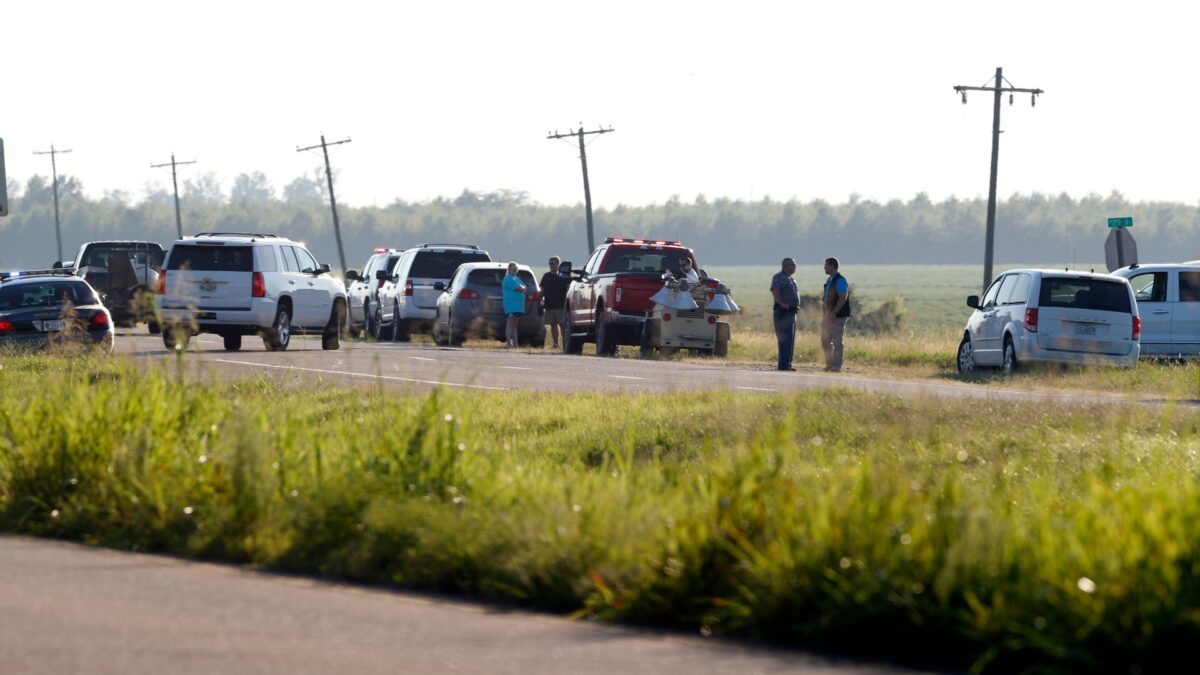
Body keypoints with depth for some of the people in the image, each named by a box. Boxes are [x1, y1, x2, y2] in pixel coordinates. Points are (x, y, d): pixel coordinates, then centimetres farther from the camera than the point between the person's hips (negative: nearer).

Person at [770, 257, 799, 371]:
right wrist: (783, 305, -22)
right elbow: (774, 292, -20)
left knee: (790, 340, 11)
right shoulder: (779, 277, -9)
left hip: (791, 312, 10)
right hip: (783, 312, -10)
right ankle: (783, 365, -15)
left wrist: (797, 306, 14)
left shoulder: (791, 279, 21)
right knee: (785, 339, -13)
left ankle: (787, 364, 16)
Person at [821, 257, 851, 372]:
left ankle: (836, 366, -5)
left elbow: (843, 298, -20)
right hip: (828, 316, 10)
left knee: (837, 341, -7)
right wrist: (824, 314, 18)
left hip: (838, 316, -10)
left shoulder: (840, 280, -13)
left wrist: (834, 313, -25)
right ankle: (829, 364, 17)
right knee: (825, 341, 11)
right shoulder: (829, 280, 16)